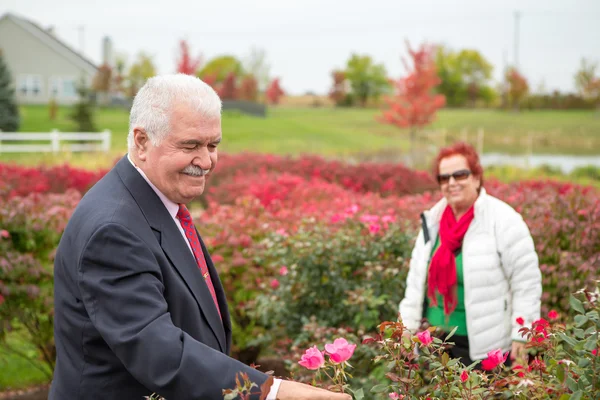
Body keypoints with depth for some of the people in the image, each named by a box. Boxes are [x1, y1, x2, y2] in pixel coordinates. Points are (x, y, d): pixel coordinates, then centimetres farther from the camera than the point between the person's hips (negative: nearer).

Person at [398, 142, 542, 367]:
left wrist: (521, 336, -13)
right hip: (436, 341, 5)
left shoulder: (501, 220, -9)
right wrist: (409, 328, 11)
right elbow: (417, 279, 16)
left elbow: (526, 281, -9)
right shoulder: (432, 220, 9)